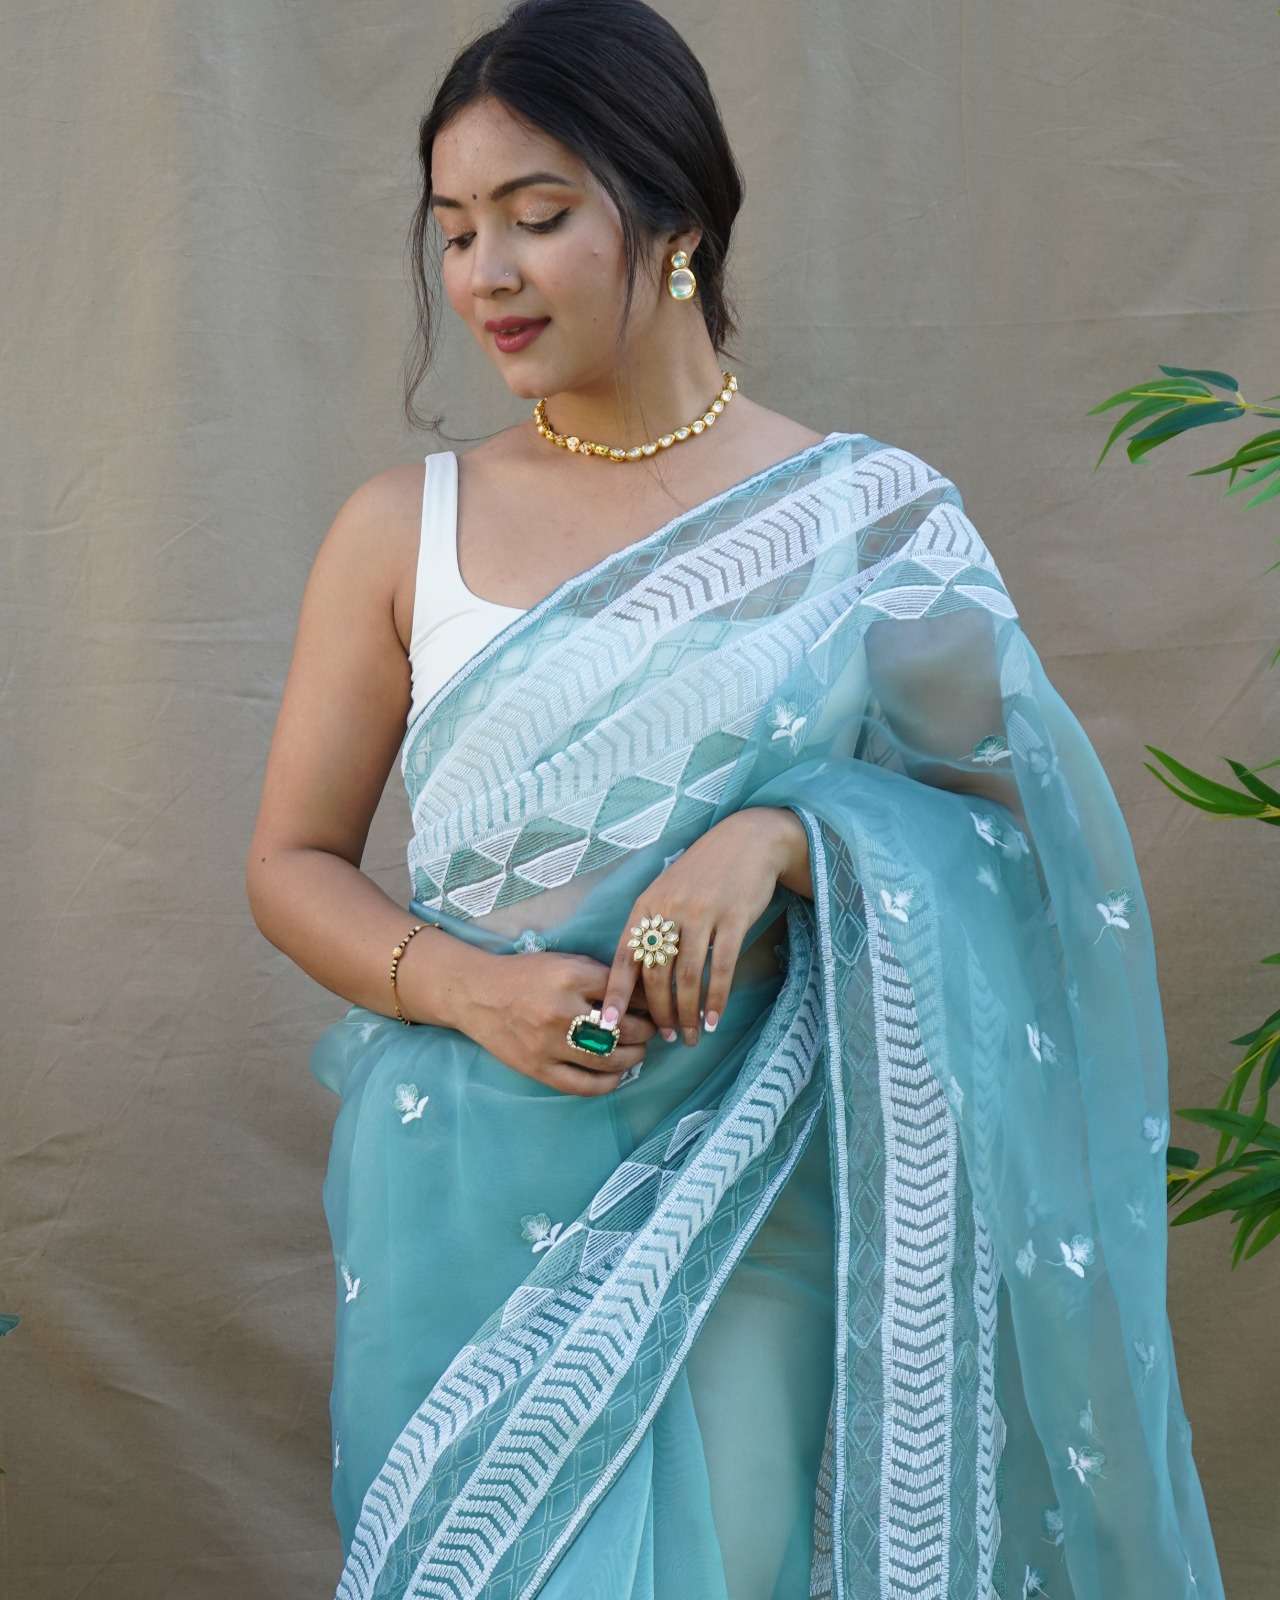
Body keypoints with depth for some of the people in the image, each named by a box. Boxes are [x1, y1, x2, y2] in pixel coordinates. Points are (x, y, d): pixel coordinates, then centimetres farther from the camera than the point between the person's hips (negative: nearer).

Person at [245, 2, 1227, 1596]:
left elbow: (1024, 836, -3)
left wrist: (786, 836, -21)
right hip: (474, 1206, 1)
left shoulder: (872, 520, -2)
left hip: (760, 1207, -1)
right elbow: (292, 860, 6)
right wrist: (466, 987, -13)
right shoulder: (401, 532, 2)